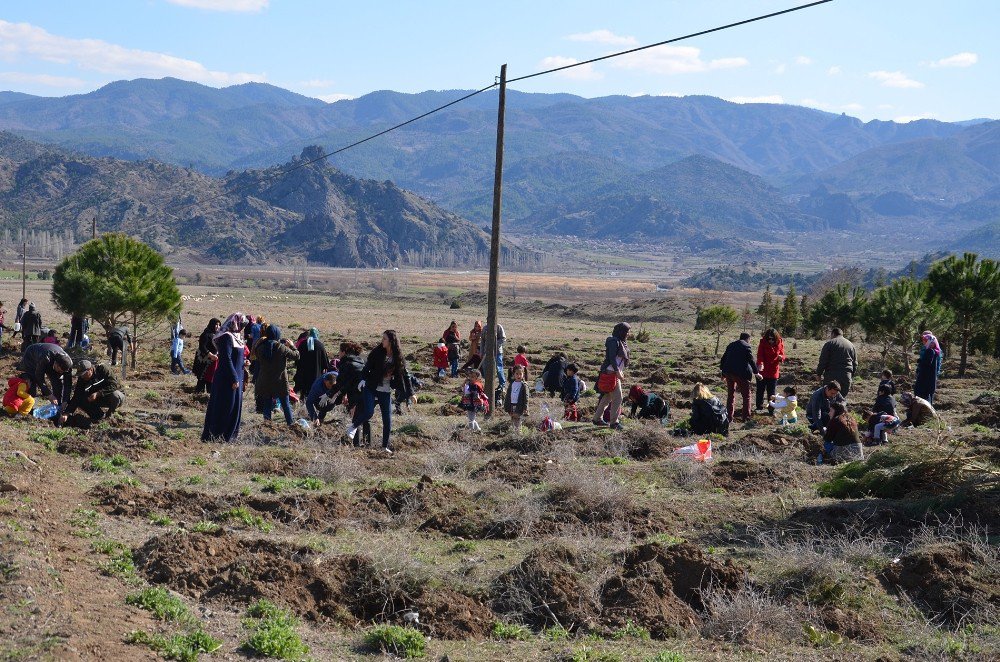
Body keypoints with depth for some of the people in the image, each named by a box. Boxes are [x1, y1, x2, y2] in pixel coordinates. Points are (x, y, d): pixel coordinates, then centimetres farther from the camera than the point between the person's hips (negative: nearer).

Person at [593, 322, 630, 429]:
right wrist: (617, 371, -25)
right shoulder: (614, 341, -14)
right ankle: (614, 422, -2)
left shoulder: (621, 342, 15)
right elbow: (612, 358, -22)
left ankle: (597, 418, 24)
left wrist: (621, 371, 16)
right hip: (610, 373, -10)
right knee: (617, 398, -8)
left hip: (616, 373, 10)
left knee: (607, 397, 16)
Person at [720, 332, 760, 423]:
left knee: (730, 394, 16)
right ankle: (745, 416, 3)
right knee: (746, 395, 5)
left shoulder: (731, 345, 14)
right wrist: (756, 372, 0)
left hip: (728, 373, 6)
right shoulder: (746, 347, -6)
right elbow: (751, 361, -8)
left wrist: (723, 371, 25)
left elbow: (724, 358, 17)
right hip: (741, 374, -6)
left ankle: (729, 416, 15)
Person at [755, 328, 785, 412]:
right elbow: (760, 355, -19)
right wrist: (760, 363, -38)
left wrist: (781, 357, -22)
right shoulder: (763, 343, -12)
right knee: (760, 389, 11)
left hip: (773, 371, 1)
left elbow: (782, 355, 3)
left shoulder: (780, 343, -6)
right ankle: (759, 406, 25)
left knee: (771, 391, 5)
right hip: (762, 370, 0)